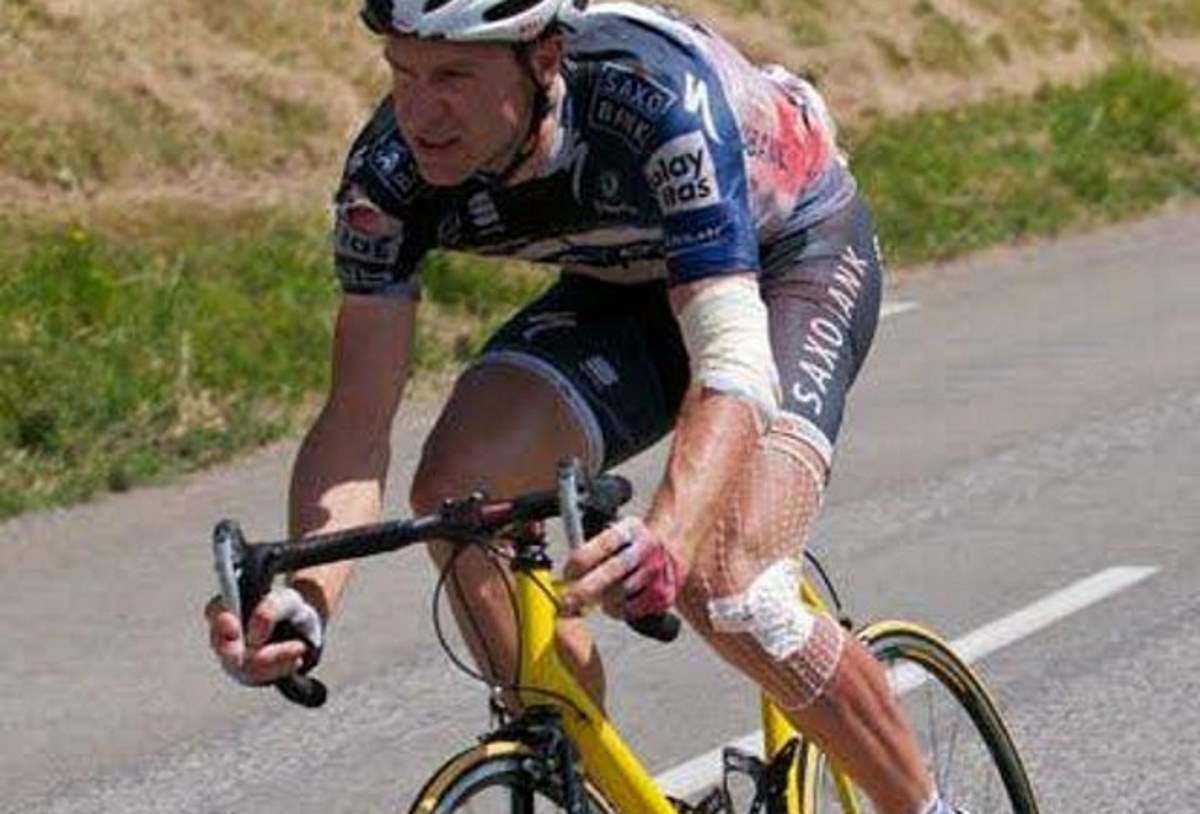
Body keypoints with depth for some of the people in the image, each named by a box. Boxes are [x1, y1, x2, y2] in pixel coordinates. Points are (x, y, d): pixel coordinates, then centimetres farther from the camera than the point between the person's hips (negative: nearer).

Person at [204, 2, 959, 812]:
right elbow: (359, 414, -26)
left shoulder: (656, 92, -39)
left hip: (793, 252, -5)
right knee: (457, 490, -21)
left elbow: (733, 360, -47)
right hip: (627, 283, 5)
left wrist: (665, 541, -65)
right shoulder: (391, 169, -25)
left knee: (720, 584, -25)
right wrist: (306, 595, -45)